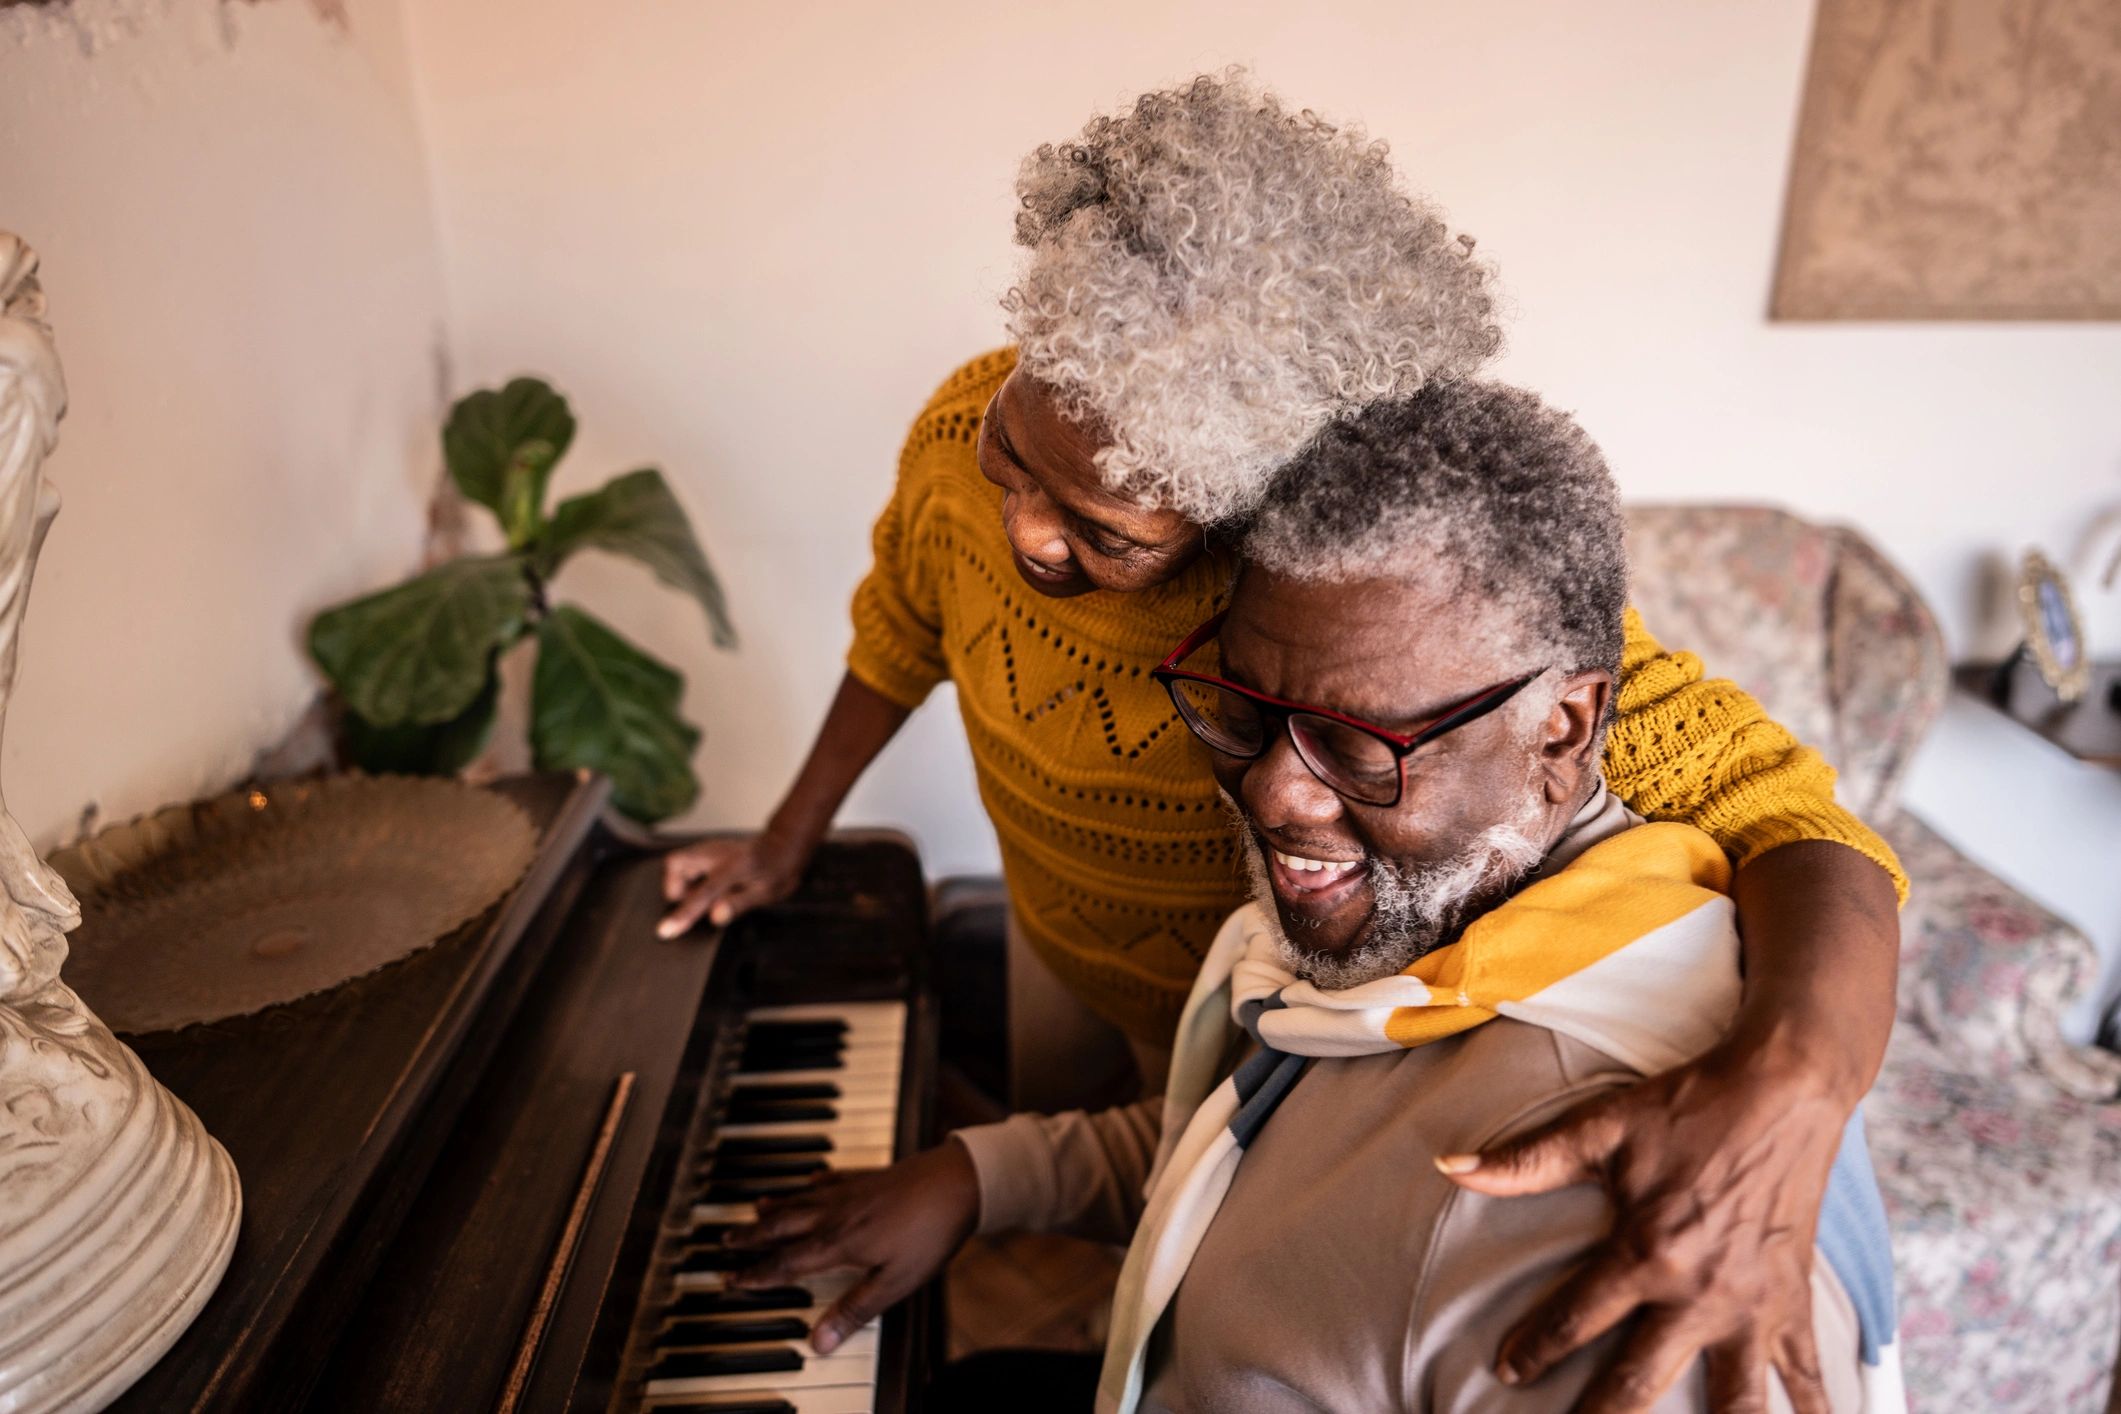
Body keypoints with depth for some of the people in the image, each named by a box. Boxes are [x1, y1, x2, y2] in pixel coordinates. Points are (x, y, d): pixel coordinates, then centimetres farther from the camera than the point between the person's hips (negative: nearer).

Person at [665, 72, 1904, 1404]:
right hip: (1049, 930, 5)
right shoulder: (969, 433, -26)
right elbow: (903, 626, -4)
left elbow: (1776, 795, -40)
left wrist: (1795, 1079, -61)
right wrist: (789, 841, 6)